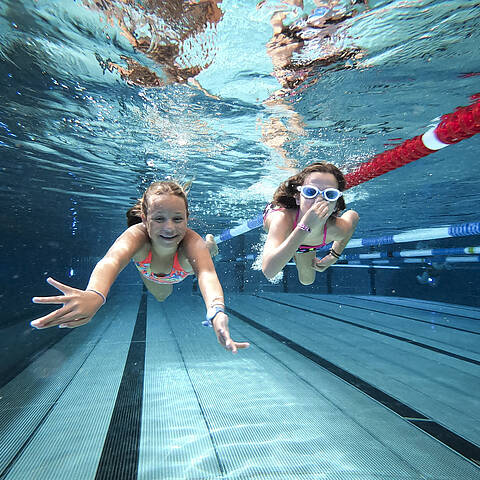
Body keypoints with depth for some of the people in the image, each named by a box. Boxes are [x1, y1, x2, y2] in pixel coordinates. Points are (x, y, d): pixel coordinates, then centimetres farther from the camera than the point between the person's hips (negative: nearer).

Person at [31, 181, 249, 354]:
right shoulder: (138, 235, -46)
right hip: (149, 273, 2)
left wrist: (216, 311, -88)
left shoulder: (191, 240, -47)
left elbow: (206, 273, -67)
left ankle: (208, 244, 57)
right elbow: (112, 260, -68)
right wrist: (94, 294, -91)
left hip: (185, 260, -1)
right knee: (160, 295, 33)